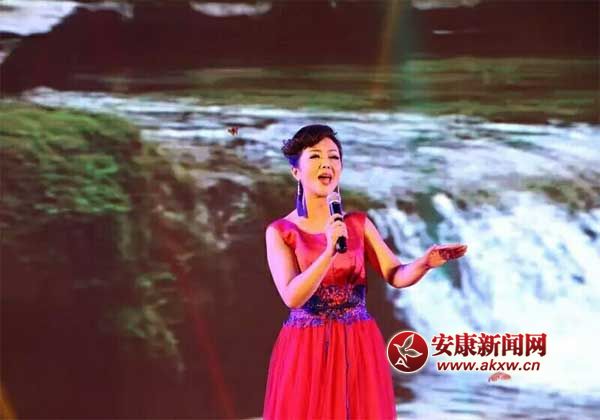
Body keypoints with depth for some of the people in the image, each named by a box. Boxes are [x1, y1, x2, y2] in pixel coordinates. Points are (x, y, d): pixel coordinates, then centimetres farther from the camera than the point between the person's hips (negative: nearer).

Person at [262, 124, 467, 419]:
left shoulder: (358, 223, 5)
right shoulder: (280, 232, -3)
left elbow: (396, 275, -2)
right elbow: (292, 297, -14)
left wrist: (424, 263, -23)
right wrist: (329, 252, -26)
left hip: (359, 348, 2)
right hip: (306, 350, -2)